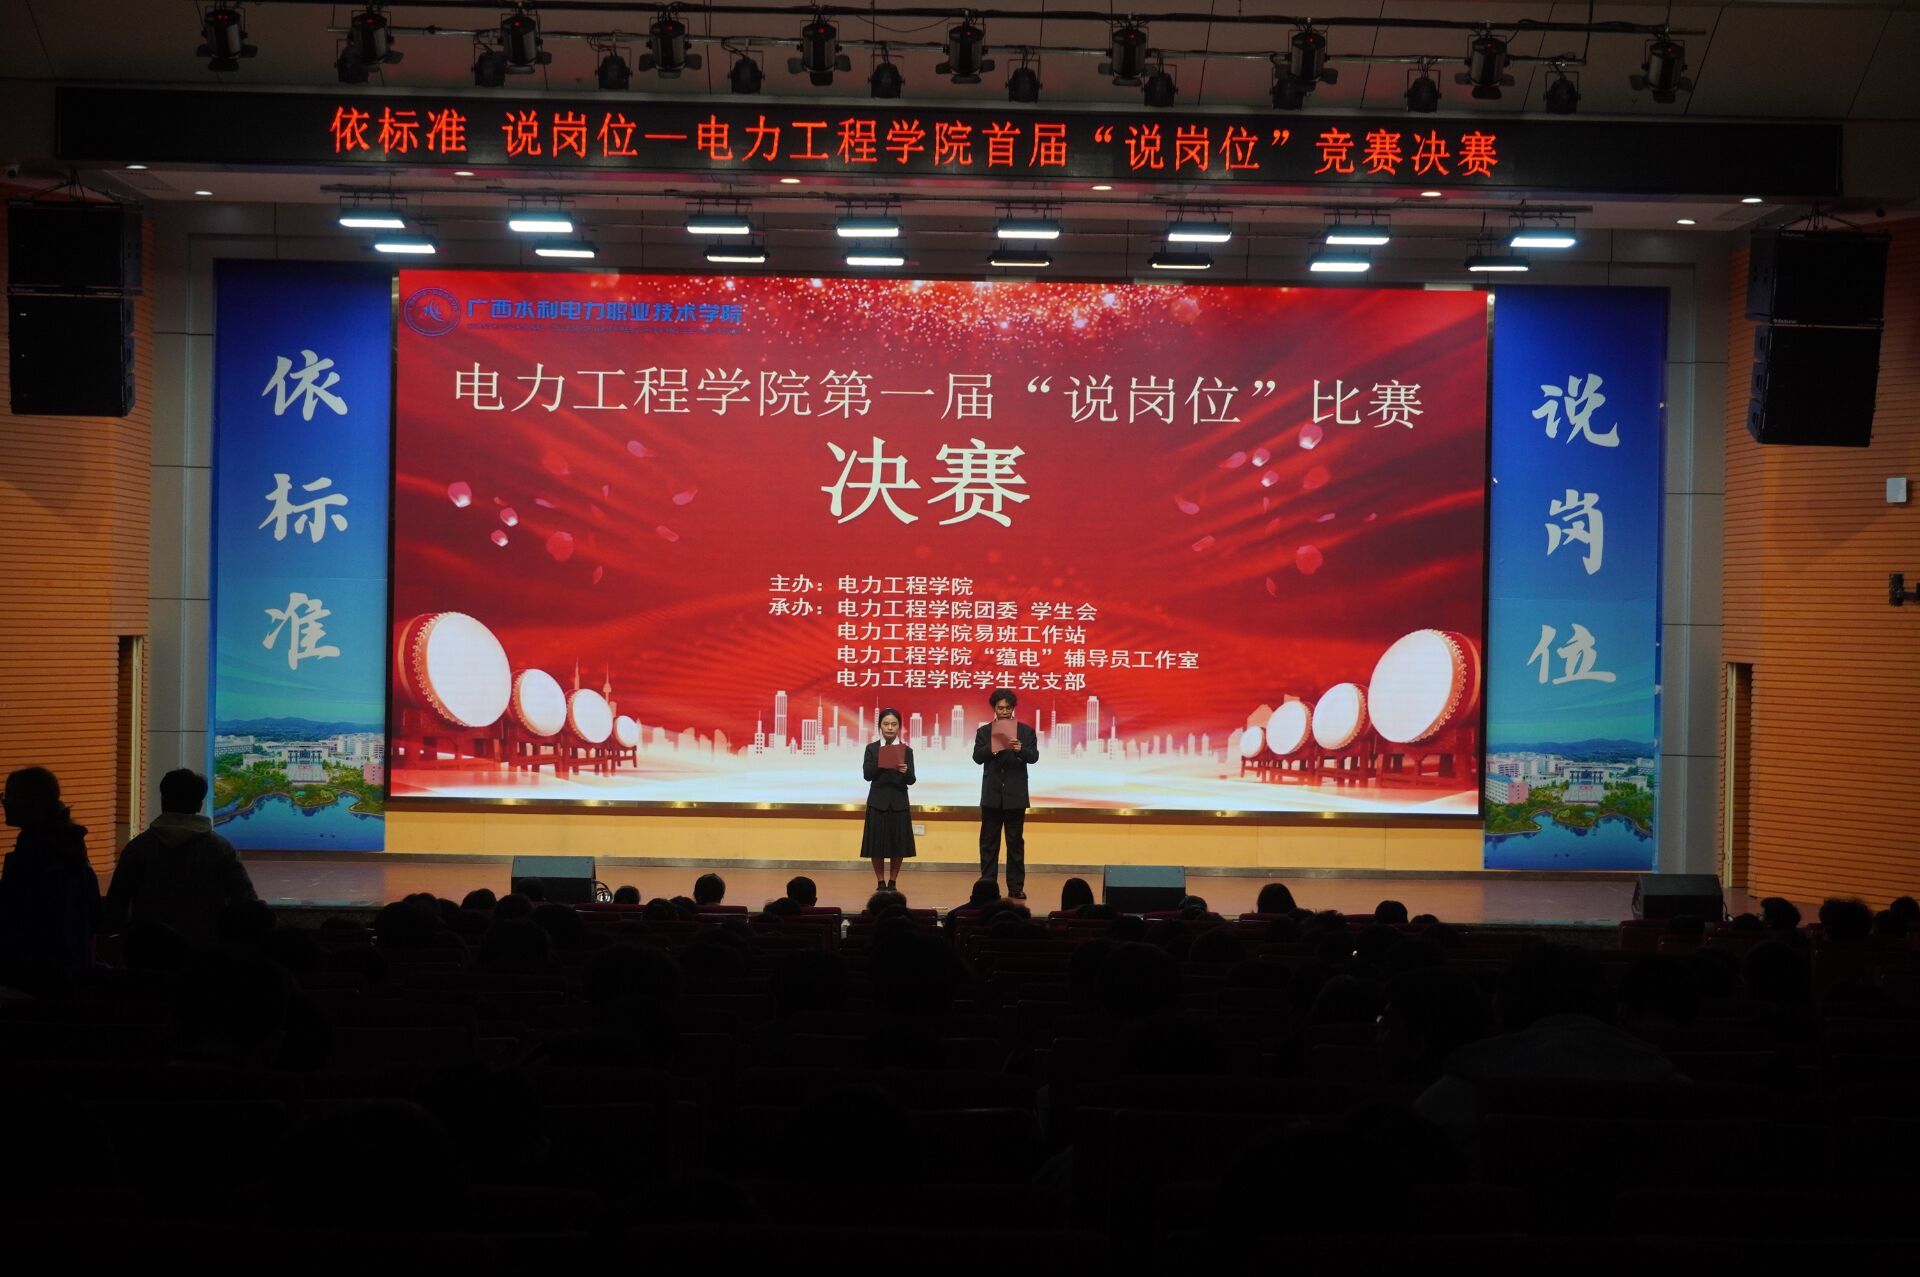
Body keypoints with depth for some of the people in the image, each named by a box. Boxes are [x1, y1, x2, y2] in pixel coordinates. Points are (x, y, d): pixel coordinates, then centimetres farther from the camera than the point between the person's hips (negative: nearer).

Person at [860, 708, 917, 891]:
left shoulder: (906, 750, 2)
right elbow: (867, 774, -7)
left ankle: (892, 882, 15)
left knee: (897, 843, 2)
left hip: (899, 802, 0)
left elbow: (911, 780, -5)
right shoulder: (872, 749, 2)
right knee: (877, 843, 0)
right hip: (878, 801, 0)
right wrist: (880, 763, -23)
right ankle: (880, 883, 12)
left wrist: (905, 771, -27)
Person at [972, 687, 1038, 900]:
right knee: (988, 843, 4)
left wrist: (1021, 749, -29)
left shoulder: (1026, 731, 3)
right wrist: (991, 749, -25)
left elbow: (1034, 757, -8)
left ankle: (1016, 888, 7)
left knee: (1016, 842, 4)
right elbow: (977, 757, -6)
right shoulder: (984, 731, 5)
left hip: (1015, 796, -1)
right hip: (992, 795, 1)